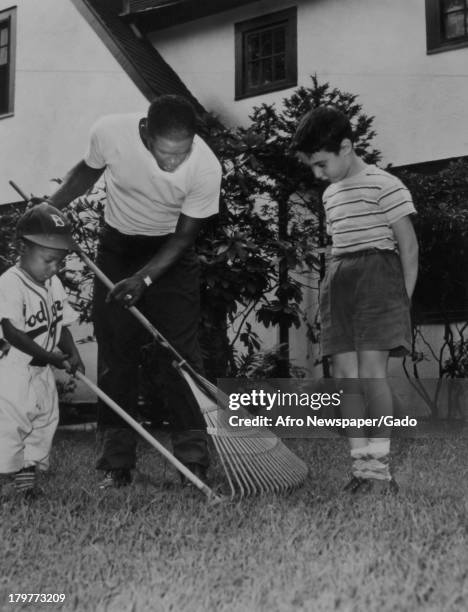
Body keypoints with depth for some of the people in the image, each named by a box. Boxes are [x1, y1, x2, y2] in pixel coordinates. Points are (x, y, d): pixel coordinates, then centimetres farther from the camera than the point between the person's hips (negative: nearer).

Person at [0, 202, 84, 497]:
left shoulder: (54, 284, 6)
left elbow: (61, 325, 10)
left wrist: (72, 352, -8)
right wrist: (50, 355, -26)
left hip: (43, 372, 8)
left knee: (45, 423, 14)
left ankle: (29, 480, 26)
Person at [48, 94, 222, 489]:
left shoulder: (206, 167, -28)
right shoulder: (109, 132, -23)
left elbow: (183, 236, -16)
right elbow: (88, 170, 2)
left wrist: (144, 278, -26)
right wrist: (52, 206, -10)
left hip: (170, 254, -1)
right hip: (118, 246, 2)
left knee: (180, 354, -9)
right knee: (115, 354, -1)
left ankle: (195, 463, -1)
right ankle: (117, 466, 6)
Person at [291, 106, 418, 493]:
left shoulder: (384, 185, -4)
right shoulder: (331, 195, 20)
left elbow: (408, 245, -5)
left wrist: (403, 300, -8)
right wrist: (332, 284, 12)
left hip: (376, 275, -7)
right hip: (338, 279, 7)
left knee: (371, 371, -14)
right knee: (345, 375, 0)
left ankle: (380, 470, -7)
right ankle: (361, 468, 5)